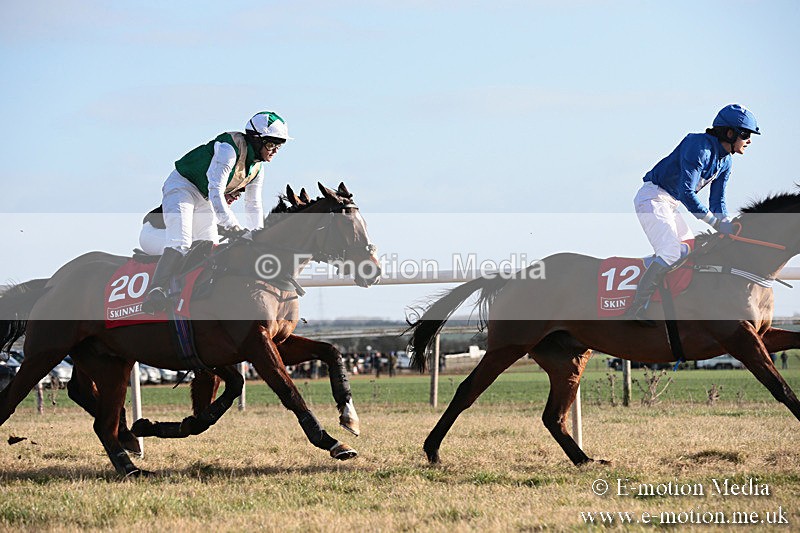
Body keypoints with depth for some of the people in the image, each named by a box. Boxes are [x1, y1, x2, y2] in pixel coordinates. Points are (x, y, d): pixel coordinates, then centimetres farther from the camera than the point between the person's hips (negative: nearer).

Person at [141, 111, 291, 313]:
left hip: (204, 202, 10)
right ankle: (157, 290, -42)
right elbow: (215, 191, -34)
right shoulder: (229, 148, -26)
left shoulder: (257, 168, 3)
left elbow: (254, 205, 12)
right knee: (180, 244, -28)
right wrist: (236, 228, -41)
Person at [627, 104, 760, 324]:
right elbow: (686, 193, -29)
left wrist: (729, 226, -9)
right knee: (671, 253, -22)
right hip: (653, 197, -10)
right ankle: (636, 309, -23)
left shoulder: (725, 161, 7)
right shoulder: (700, 146, -22)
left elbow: (717, 202, 11)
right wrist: (717, 223, -27)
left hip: (670, 205, 10)